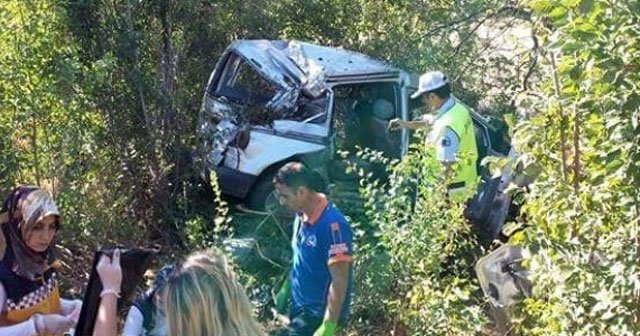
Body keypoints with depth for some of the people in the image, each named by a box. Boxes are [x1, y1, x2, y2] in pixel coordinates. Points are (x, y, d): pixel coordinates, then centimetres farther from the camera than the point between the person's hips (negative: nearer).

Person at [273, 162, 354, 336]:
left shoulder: (332, 225, -29)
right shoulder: (302, 216, -1)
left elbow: (340, 281, -27)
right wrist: (286, 289, 21)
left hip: (318, 313, -9)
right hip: (300, 305, 9)